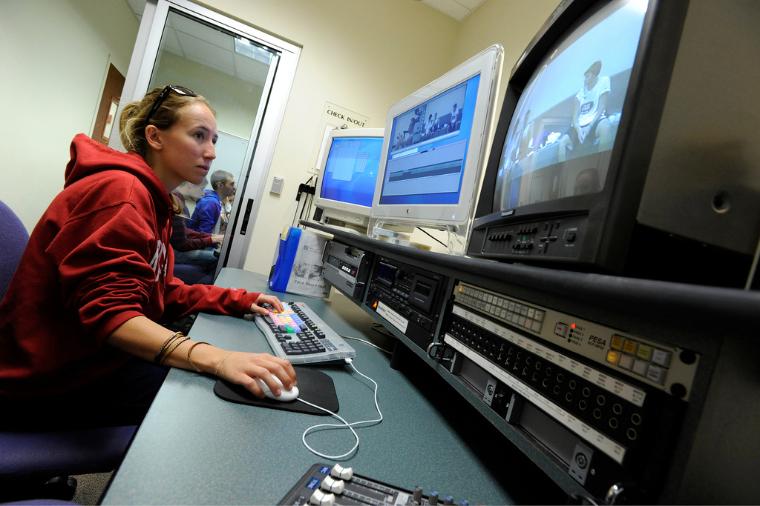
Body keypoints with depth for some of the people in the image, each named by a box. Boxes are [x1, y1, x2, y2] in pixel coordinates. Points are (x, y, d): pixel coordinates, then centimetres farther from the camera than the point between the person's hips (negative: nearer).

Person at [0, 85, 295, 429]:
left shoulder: (152, 200, 10)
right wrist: (214, 358, -44)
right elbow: (108, 312, -30)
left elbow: (165, 292, 8)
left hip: (98, 358, 9)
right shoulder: (120, 191, -21)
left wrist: (240, 301, -3)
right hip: (53, 383, -9)